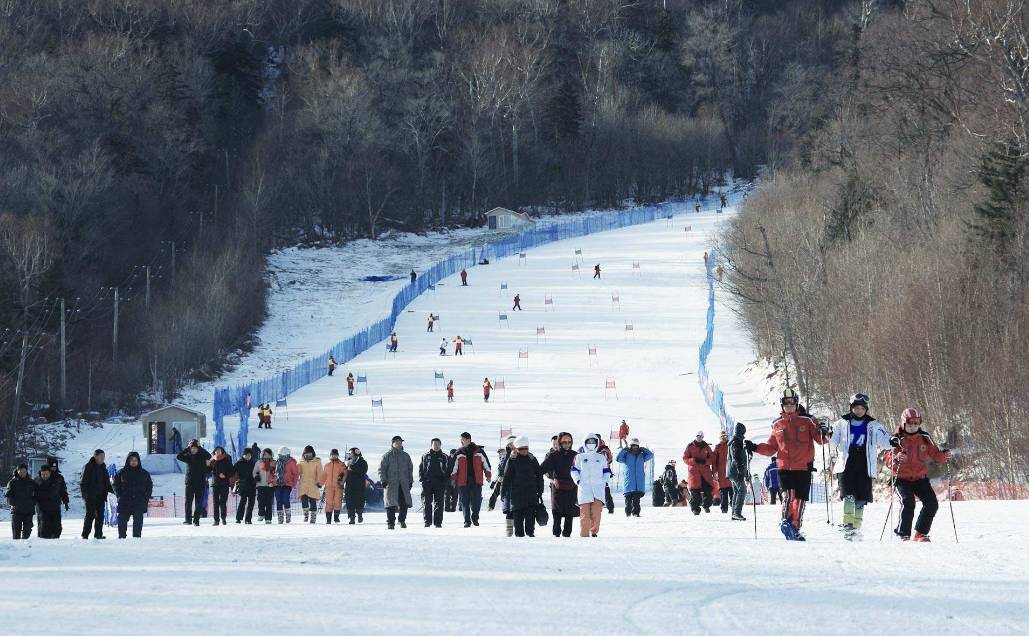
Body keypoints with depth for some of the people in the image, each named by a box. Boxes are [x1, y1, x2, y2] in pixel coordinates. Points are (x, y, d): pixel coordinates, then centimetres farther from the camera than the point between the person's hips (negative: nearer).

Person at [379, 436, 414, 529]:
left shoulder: (406, 456, 15)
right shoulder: (387, 456, 2)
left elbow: (410, 469, 21)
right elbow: (381, 468, 0)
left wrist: (410, 481, 15)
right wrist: (383, 480, -8)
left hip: (404, 484, 3)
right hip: (391, 483, -3)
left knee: (404, 503, -2)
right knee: (391, 504, -5)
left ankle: (402, 520, 18)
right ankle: (391, 522, 1)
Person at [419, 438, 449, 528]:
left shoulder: (444, 457, 11)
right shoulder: (426, 456, 11)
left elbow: (448, 470, 10)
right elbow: (421, 469, 11)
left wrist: (445, 481, -3)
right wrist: (421, 479, -2)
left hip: (439, 483, 0)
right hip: (427, 483, 0)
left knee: (438, 503, -2)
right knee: (426, 503, -3)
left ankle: (438, 522, 0)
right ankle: (427, 521, 2)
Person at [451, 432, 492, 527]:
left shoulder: (479, 451, 3)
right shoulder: (459, 453, 6)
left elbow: (486, 463, 10)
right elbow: (454, 467, 10)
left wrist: (488, 475, 9)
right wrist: (453, 478, 4)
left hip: (476, 481, -1)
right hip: (463, 482, 1)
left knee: (476, 500, -3)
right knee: (465, 502, 2)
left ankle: (475, 518, 16)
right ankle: (467, 521, 10)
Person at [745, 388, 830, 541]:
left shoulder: (806, 422, 7)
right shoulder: (777, 425, 12)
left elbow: (820, 439, 3)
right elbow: (771, 449, 17)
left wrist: (824, 434, -19)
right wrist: (755, 448, 2)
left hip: (804, 468, 0)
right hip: (784, 468, 0)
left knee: (800, 500, 4)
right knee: (788, 494, -22)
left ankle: (795, 529, 15)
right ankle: (786, 521, -17)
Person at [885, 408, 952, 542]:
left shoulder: (924, 438, 5)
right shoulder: (897, 440, -6)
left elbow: (935, 454, 6)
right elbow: (888, 460, -13)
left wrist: (944, 456, -16)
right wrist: (896, 458, -35)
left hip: (921, 478, 4)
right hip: (902, 479, -4)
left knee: (932, 504, -8)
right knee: (908, 503, -25)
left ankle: (920, 533, 9)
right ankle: (903, 535, -16)